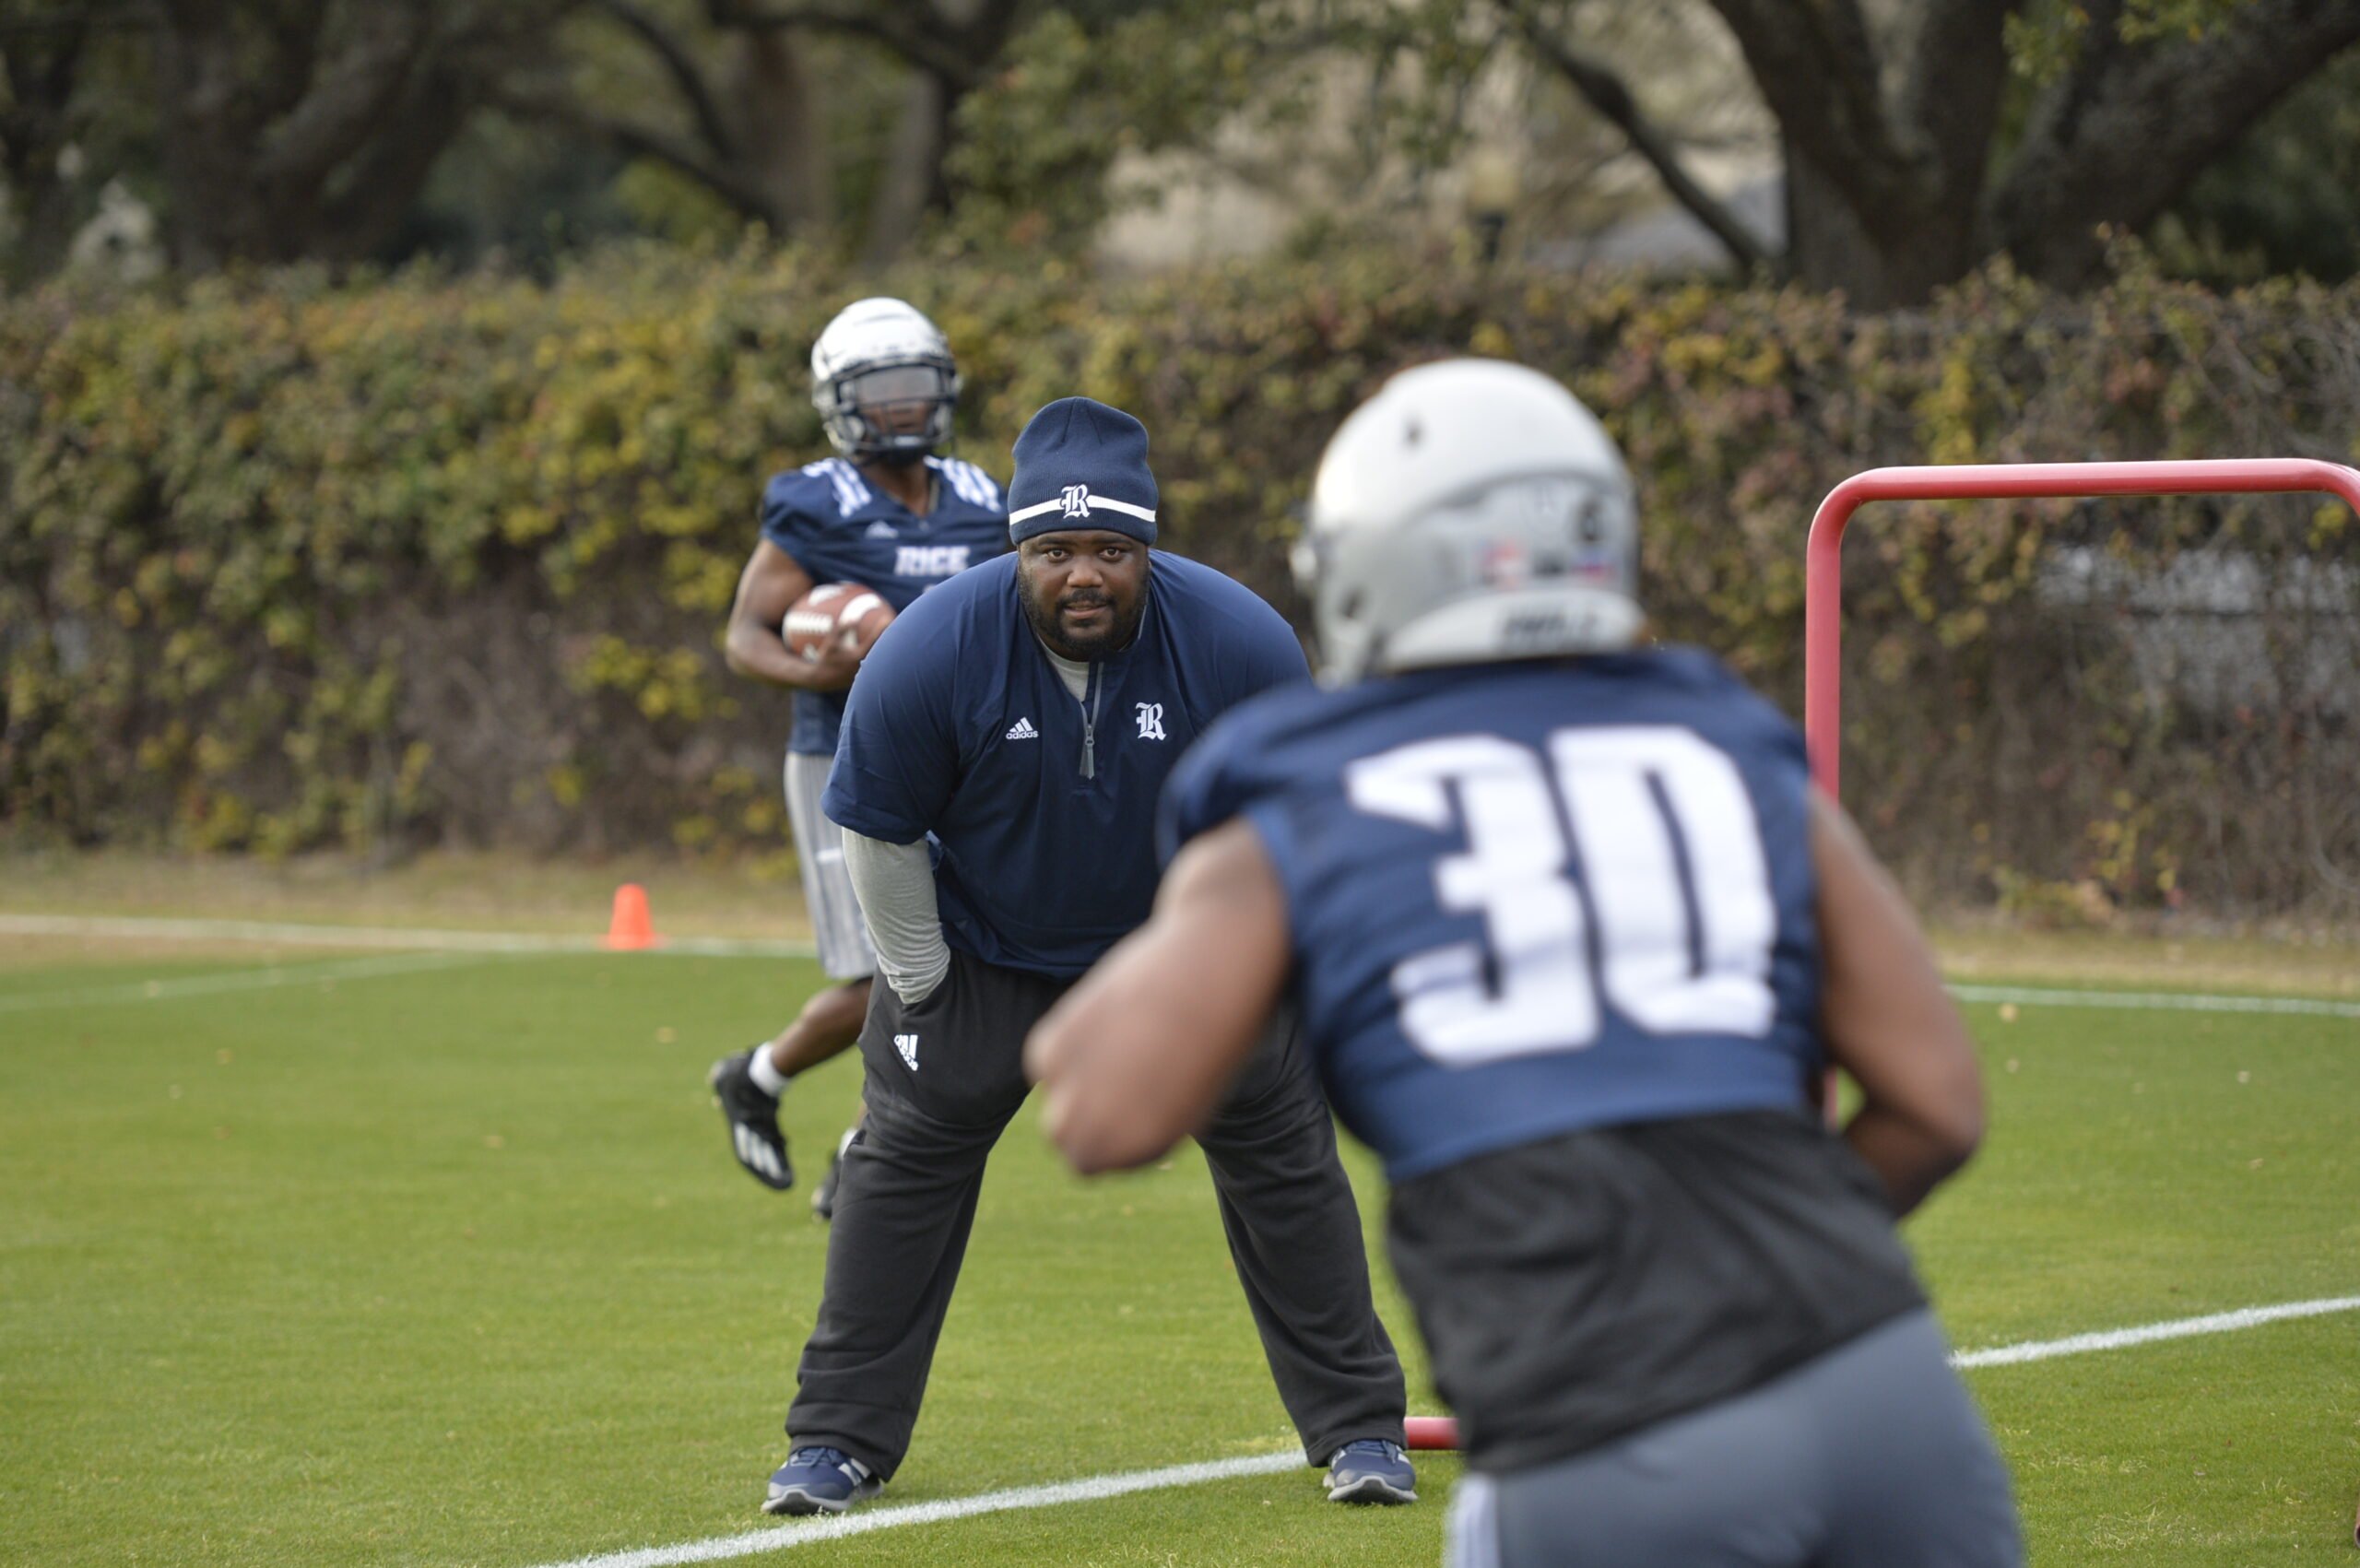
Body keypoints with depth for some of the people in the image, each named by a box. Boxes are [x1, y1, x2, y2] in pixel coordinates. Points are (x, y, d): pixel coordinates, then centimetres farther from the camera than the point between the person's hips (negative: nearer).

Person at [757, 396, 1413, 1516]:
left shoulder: (1241, 645, -25)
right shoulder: (929, 656, -28)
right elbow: (878, 832, -13)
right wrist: (922, 989, -8)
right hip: (984, 947, 0)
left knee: (1282, 1150, -2)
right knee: (905, 1158, -4)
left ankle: (1358, 1431, 10)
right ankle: (839, 1442, 7)